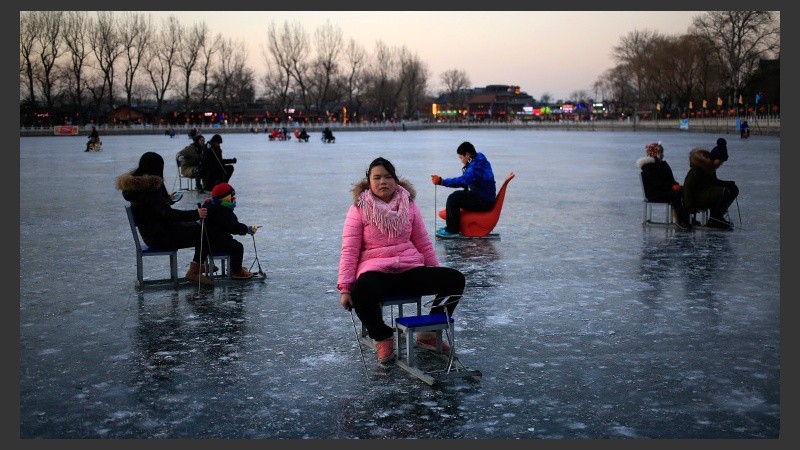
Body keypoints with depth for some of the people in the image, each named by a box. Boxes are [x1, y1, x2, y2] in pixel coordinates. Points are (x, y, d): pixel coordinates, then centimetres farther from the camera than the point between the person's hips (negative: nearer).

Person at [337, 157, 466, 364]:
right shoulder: (359, 209, 0)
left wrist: (436, 275, 17)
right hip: (376, 272, -4)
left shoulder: (409, 205, 9)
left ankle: (429, 333, 3)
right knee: (361, 292, -39)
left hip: (411, 270, 4)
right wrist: (345, 288, -11)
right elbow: (349, 251, -4)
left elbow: (424, 244, 16)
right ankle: (382, 338, -9)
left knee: (455, 279, -15)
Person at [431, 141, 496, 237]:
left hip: (484, 202, -11)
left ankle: (452, 230, -8)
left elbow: (462, 180, -34)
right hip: (485, 198, 11)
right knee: (457, 195, 23)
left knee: (453, 198, -18)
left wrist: (442, 181, -34)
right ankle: (450, 226, 24)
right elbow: (465, 180, 15)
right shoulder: (479, 160, 11)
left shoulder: (476, 165, -22)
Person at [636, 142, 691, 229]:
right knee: (675, 194, -30)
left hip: (665, 190, 8)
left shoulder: (663, 164, 17)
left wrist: (676, 185, -10)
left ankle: (686, 218, -22)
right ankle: (681, 221, -30)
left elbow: (671, 179, 14)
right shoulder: (648, 166, -7)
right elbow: (656, 182, -17)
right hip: (653, 194, -8)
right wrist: (672, 186, -23)